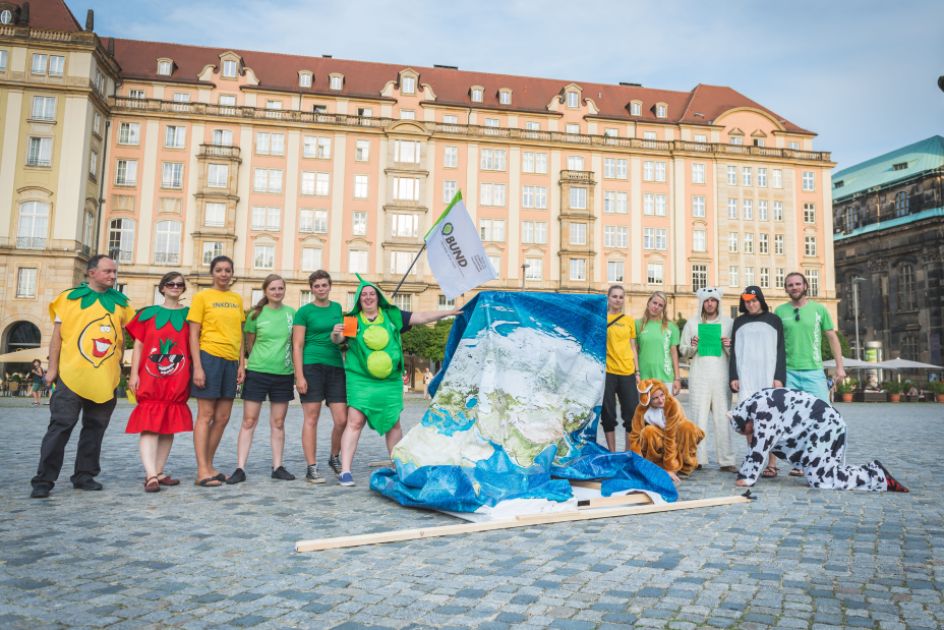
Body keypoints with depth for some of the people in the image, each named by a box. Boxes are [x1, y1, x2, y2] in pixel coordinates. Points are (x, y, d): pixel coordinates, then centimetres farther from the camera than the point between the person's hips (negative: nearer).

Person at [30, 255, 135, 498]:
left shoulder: (120, 303, 11)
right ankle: (44, 479, 3)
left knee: (95, 427, 8)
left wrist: (118, 365, 9)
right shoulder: (70, 298, 4)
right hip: (72, 375, -3)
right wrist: (52, 368, -2)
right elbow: (57, 335, 3)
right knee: (61, 425, -3)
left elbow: (122, 336, 17)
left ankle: (85, 475, 18)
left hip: (106, 378, 3)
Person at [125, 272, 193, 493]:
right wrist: (134, 374, -4)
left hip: (178, 380, 2)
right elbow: (138, 345, 5)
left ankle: (159, 472, 15)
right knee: (149, 425, -10)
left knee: (169, 426, 6)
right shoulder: (148, 313, 8)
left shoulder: (188, 314, 10)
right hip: (150, 378, -2)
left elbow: (193, 346, 9)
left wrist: (194, 374, 1)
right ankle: (150, 475, -15)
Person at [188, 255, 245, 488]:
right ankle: (202, 471, 2)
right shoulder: (202, 297, 0)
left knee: (222, 418, 8)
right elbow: (193, 335, -4)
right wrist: (197, 367, -12)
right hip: (209, 357, -5)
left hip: (231, 361, 6)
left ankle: (209, 465, 19)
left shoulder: (237, 299, 14)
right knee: (206, 415, -3)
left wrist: (241, 364, 8)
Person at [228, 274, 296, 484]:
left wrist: (297, 370, 7)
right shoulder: (256, 314, -1)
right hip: (257, 373, -2)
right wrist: (260, 360, 4)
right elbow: (249, 344, 7)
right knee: (249, 421, 0)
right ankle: (240, 468, 4)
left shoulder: (291, 313, 4)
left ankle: (277, 467, 16)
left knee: (278, 423, 9)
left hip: (284, 375, 2)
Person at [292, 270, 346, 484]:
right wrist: (299, 376, -12)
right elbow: (297, 346, -4)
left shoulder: (337, 308, 14)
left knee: (342, 419, 1)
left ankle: (334, 458, 25)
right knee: (311, 419, -2)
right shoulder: (305, 311, 1)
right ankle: (311, 468, 5)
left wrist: (341, 334, 2)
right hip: (312, 366, -4)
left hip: (336, 366, 4)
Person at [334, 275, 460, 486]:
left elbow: (421, 317, 7)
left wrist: (448, 312, 2)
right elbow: (337, 340, -9)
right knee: (355, 421, -12)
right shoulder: (353, 320, 1)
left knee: (393, 424, 11)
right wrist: (336, 334, -32)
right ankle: (345, 471, -7)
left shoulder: (392, 316, 6)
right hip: (360, 380, -3)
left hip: (390, 381, 3)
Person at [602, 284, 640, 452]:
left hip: (627, 372, 3)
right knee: (608, 414, 4)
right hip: (607, 372, -3)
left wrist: (637, 372, 11)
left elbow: (633, 347, 14)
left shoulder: (629, 321, 11)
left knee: (632, 413, 3)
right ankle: (612, 453, 16)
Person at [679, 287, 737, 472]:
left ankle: (726, 460, 2)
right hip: (699, 377, 0)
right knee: (699, 417, -2)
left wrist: (729, 347, -8)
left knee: (723, 418, -2)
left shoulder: (729, 323, 12)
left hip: (721, 377, 0)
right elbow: (682, 351, 12)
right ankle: (698, 459, 2)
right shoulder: (691, 323, 12)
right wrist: (692, 347, -8)